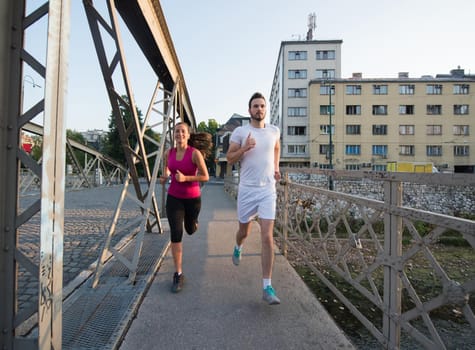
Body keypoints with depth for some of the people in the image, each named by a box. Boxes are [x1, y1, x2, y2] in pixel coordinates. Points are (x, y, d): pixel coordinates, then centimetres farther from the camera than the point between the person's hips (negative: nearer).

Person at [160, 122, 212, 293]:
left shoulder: (195, 153, -15)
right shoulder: (169, 153, -2)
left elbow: (205, 176, -12)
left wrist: (185, 178, -24)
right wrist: (165, 175, -2)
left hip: (192, 198, -1)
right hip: (174, 198, 2)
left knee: (190, 229, 20)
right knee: (176, 235, -8)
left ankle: (192, 220, 59)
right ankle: (178, 274, 2)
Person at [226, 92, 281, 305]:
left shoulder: (274, 131, 6)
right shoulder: (240, 132, -3)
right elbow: (229, 159, -2)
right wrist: (245, 148, -18)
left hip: (268, 190, 1)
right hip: (247, 189, -1)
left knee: (267, 237, -8)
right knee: (244, 231, 17)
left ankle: (267, 288, -1)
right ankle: (238, 248, 55)